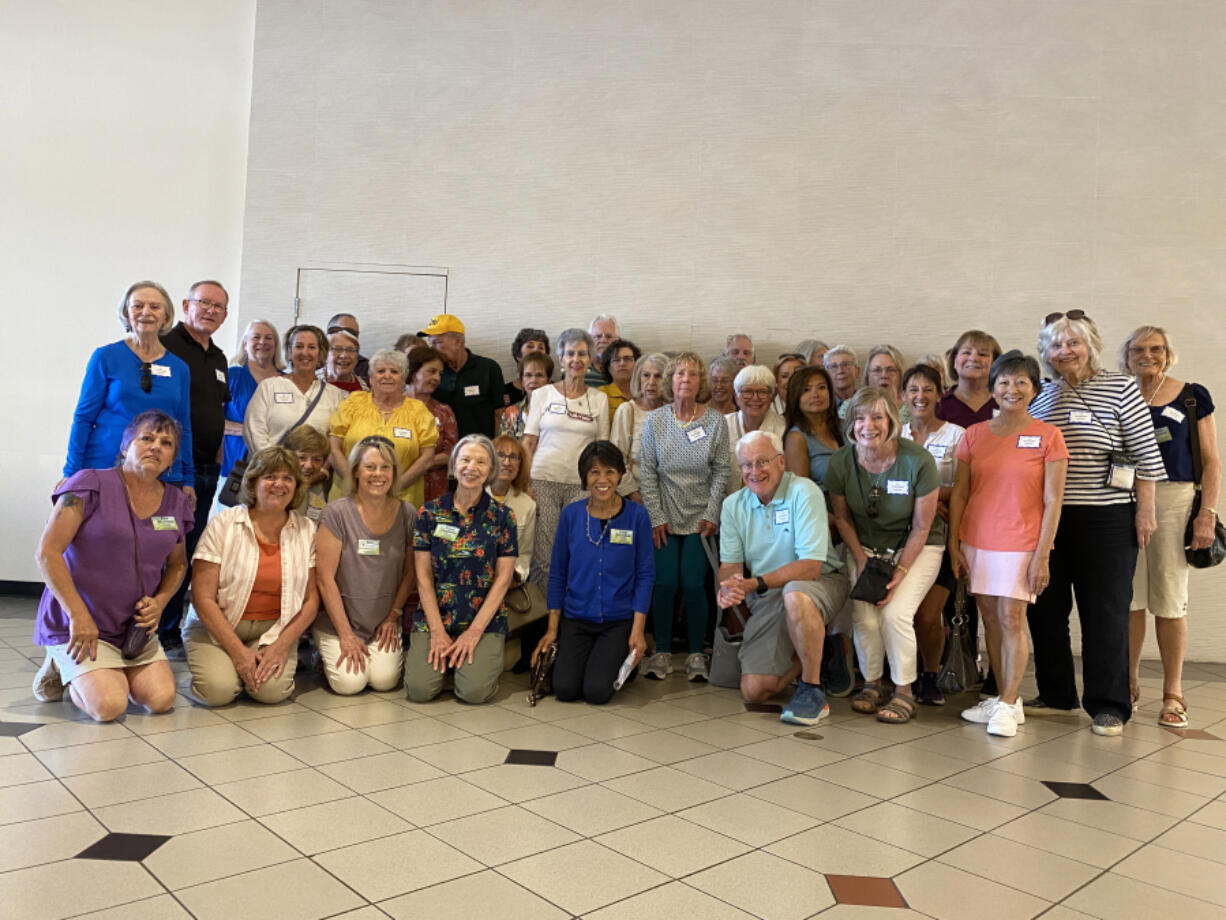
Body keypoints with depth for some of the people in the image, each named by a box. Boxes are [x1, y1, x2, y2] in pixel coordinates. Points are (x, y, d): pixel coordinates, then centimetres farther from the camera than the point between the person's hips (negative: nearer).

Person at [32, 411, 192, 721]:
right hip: (77, 624, -5)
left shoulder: (175, 503, 6)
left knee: (162, 699, -13)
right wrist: (78, 615, -17)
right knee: (109, 706, -19)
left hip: (135, 627, 5)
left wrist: (159, 602, -1)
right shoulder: (91, 485, -10)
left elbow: (177, 564, 20)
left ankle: (108, 672, 16)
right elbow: (48, 552, -14)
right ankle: (61, 668, 11)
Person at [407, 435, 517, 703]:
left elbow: (503, 578, -3)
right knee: (420, 689, -18)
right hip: (434, 618, 1)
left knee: (475, 691, -21)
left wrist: (475, 631, -10)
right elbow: (423, 576, 1)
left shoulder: (502, 517, 1)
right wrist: (437, 631, -8)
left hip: (484, 620, -1)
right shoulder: (430, 513, 3)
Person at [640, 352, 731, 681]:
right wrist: (656, 516, -4)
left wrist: (712, 515, -5)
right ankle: (662, 652, 12)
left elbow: (721, 471, 1)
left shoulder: (715, 422, -1)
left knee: (693, 584, -6)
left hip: (700, 517, 0)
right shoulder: (655, 420, -1)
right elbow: (648, 472, 1)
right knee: (664, 583, -4)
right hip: (665, 517, 1)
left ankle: (696, 654, 11)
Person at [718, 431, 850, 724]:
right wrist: (729, 587, -26)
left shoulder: (803, 493, -16)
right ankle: (811, 655, 21)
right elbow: (730, 564, 0)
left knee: (795, 594, -42)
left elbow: (811, 566, -24)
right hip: (767, 601, 5)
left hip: (821, 583, -5)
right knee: (754, 691, -8)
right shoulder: (733, 505, 2)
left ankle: (812, 689, -22)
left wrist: (755, 584, -33)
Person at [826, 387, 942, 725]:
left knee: (895, 613, -22)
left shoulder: (918, 461, -20)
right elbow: (842, 517, 3)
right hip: (865, 547, 3)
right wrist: (861, 561, -7)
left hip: (916, 549, -2)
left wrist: (900, 573, -18)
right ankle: (871, 683, 10)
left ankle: (904, 692, 0)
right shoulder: (841, 462, -12)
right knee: (863, 616, -17)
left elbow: (921, 527, -13)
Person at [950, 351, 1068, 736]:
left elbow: (1052, 501, -4)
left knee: (1012, 620, -5)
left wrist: (1042, 556, -10)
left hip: (1020, 543, -3)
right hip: (976, 541, 4)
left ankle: (1007, 705, 5)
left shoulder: (1047, 436, -1)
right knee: (991, 620, 8)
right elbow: (959, 494, 9)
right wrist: (954, 544, 3)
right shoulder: (974, 435, 7)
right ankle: (1004, 699, 19)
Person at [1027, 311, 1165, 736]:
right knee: (1046, 608, 10)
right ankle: (1056, 694, 25)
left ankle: (1109, 706, 12)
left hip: (1106, 518, -4)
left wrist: (1145, 510, -8)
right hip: (1047, 519, 5)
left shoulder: (1120, 388, -1)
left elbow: (1147, 454, -3)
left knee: (1105, 610, 1)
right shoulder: (1040, 397, 10)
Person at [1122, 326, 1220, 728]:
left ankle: (1173, 695, 11)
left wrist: (1207, 513, -6)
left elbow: (1211, 461, 4)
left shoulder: (1192, 397, 4)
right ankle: (1128, 686, 19)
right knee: (1128, 598, 6)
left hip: (1174, 500, -2)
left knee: (1169, 601, 1)